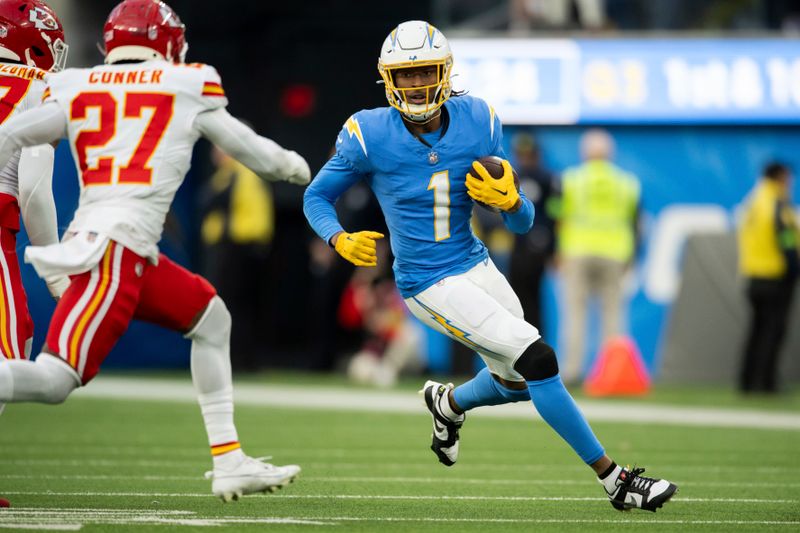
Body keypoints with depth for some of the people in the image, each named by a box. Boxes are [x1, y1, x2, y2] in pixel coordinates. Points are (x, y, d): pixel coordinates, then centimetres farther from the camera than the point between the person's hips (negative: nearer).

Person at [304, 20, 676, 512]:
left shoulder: (478, 125, -5)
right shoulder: (369, 136, -14)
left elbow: (524, 222, 0)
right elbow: (317, 197, 0)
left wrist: (510, 200, -24)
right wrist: (341, 241, -20)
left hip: (476, 266, 6)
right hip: (430, 284, -6)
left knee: (517, 382, 20)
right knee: (538, 361, -17)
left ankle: (449, 404, 54)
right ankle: (613, 479, -9)